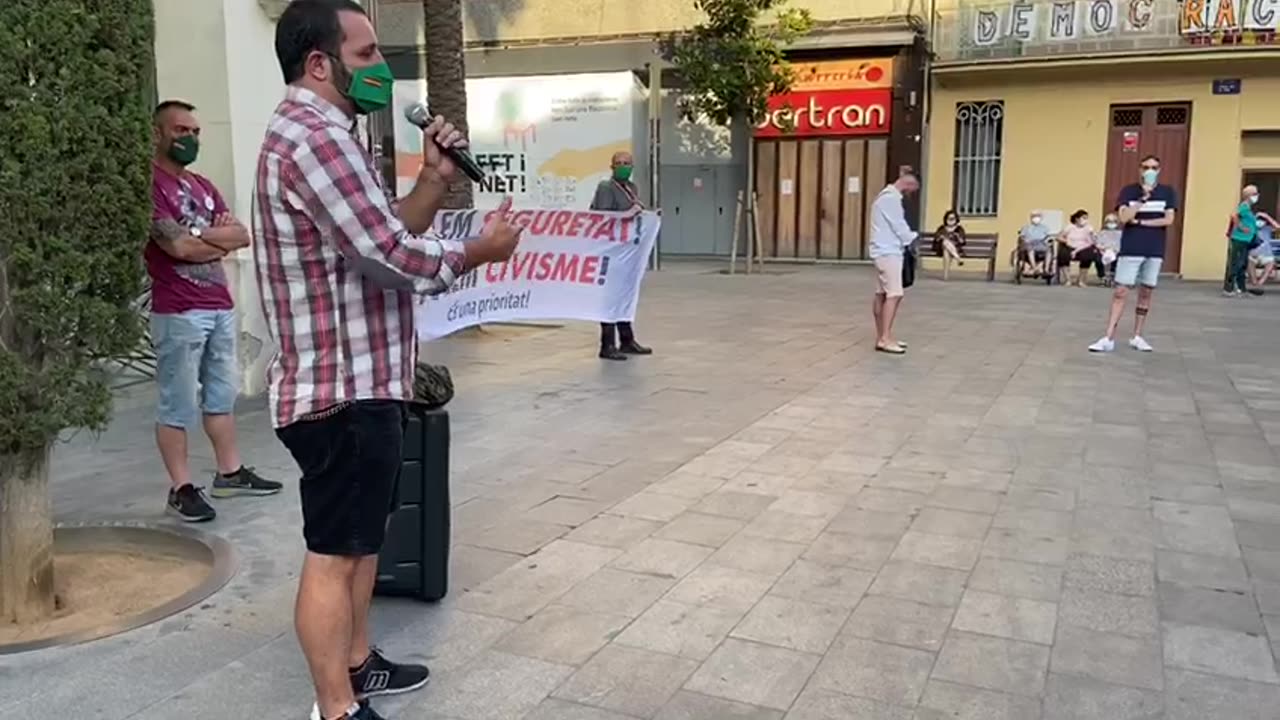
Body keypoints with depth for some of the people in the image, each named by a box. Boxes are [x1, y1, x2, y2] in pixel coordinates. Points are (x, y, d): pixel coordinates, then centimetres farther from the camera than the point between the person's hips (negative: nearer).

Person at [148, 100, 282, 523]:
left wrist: (201, 234, -9)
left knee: (222, 393, 14)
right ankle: (181, 489, 4)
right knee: (177, 404, -2)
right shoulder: (150, 184, -8)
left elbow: (242, 236, 9)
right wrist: (221, 241, -1)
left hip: (220, 305, 9)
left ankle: (230, 473, 24)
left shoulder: (203, 186, 18)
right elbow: (178, 246, -18)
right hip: (178, 312, -8)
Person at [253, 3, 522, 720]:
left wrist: (436, 179, 3)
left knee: (362, 536, 20)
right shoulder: (315, 138, -19)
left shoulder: (325, 135, 17)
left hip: (361, 382, 11)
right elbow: (397, 256, -23)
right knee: (334, 551, 0)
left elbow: (390, 233, 17)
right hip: (341, 390, -11)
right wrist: (484, 248, -8)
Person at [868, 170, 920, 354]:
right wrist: (914, 238, 3)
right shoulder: (891, 198, -15)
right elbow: (899, 227, -14)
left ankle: (882, 337, 13)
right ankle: (885, 339, -15)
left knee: (882, 294, 10)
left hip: (886, 251, 10)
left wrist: (909, 237, 8)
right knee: (894, 294, -13)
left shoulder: (887, 196, 17)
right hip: (888, 253, -10)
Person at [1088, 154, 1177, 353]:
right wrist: (1143, 198, -18)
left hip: (1155, 251, 2)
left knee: (1146, 293, 9)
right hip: (1130, 250, -2)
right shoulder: (1129, 191, 0)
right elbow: (1123, 218, -13)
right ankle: (1108, 338, -6)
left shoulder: (1167, 192, 4)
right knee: (1120, 292, -6)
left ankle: (1137, 337, 18)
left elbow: (1168, 219, -6)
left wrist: (1139, 221, -10)